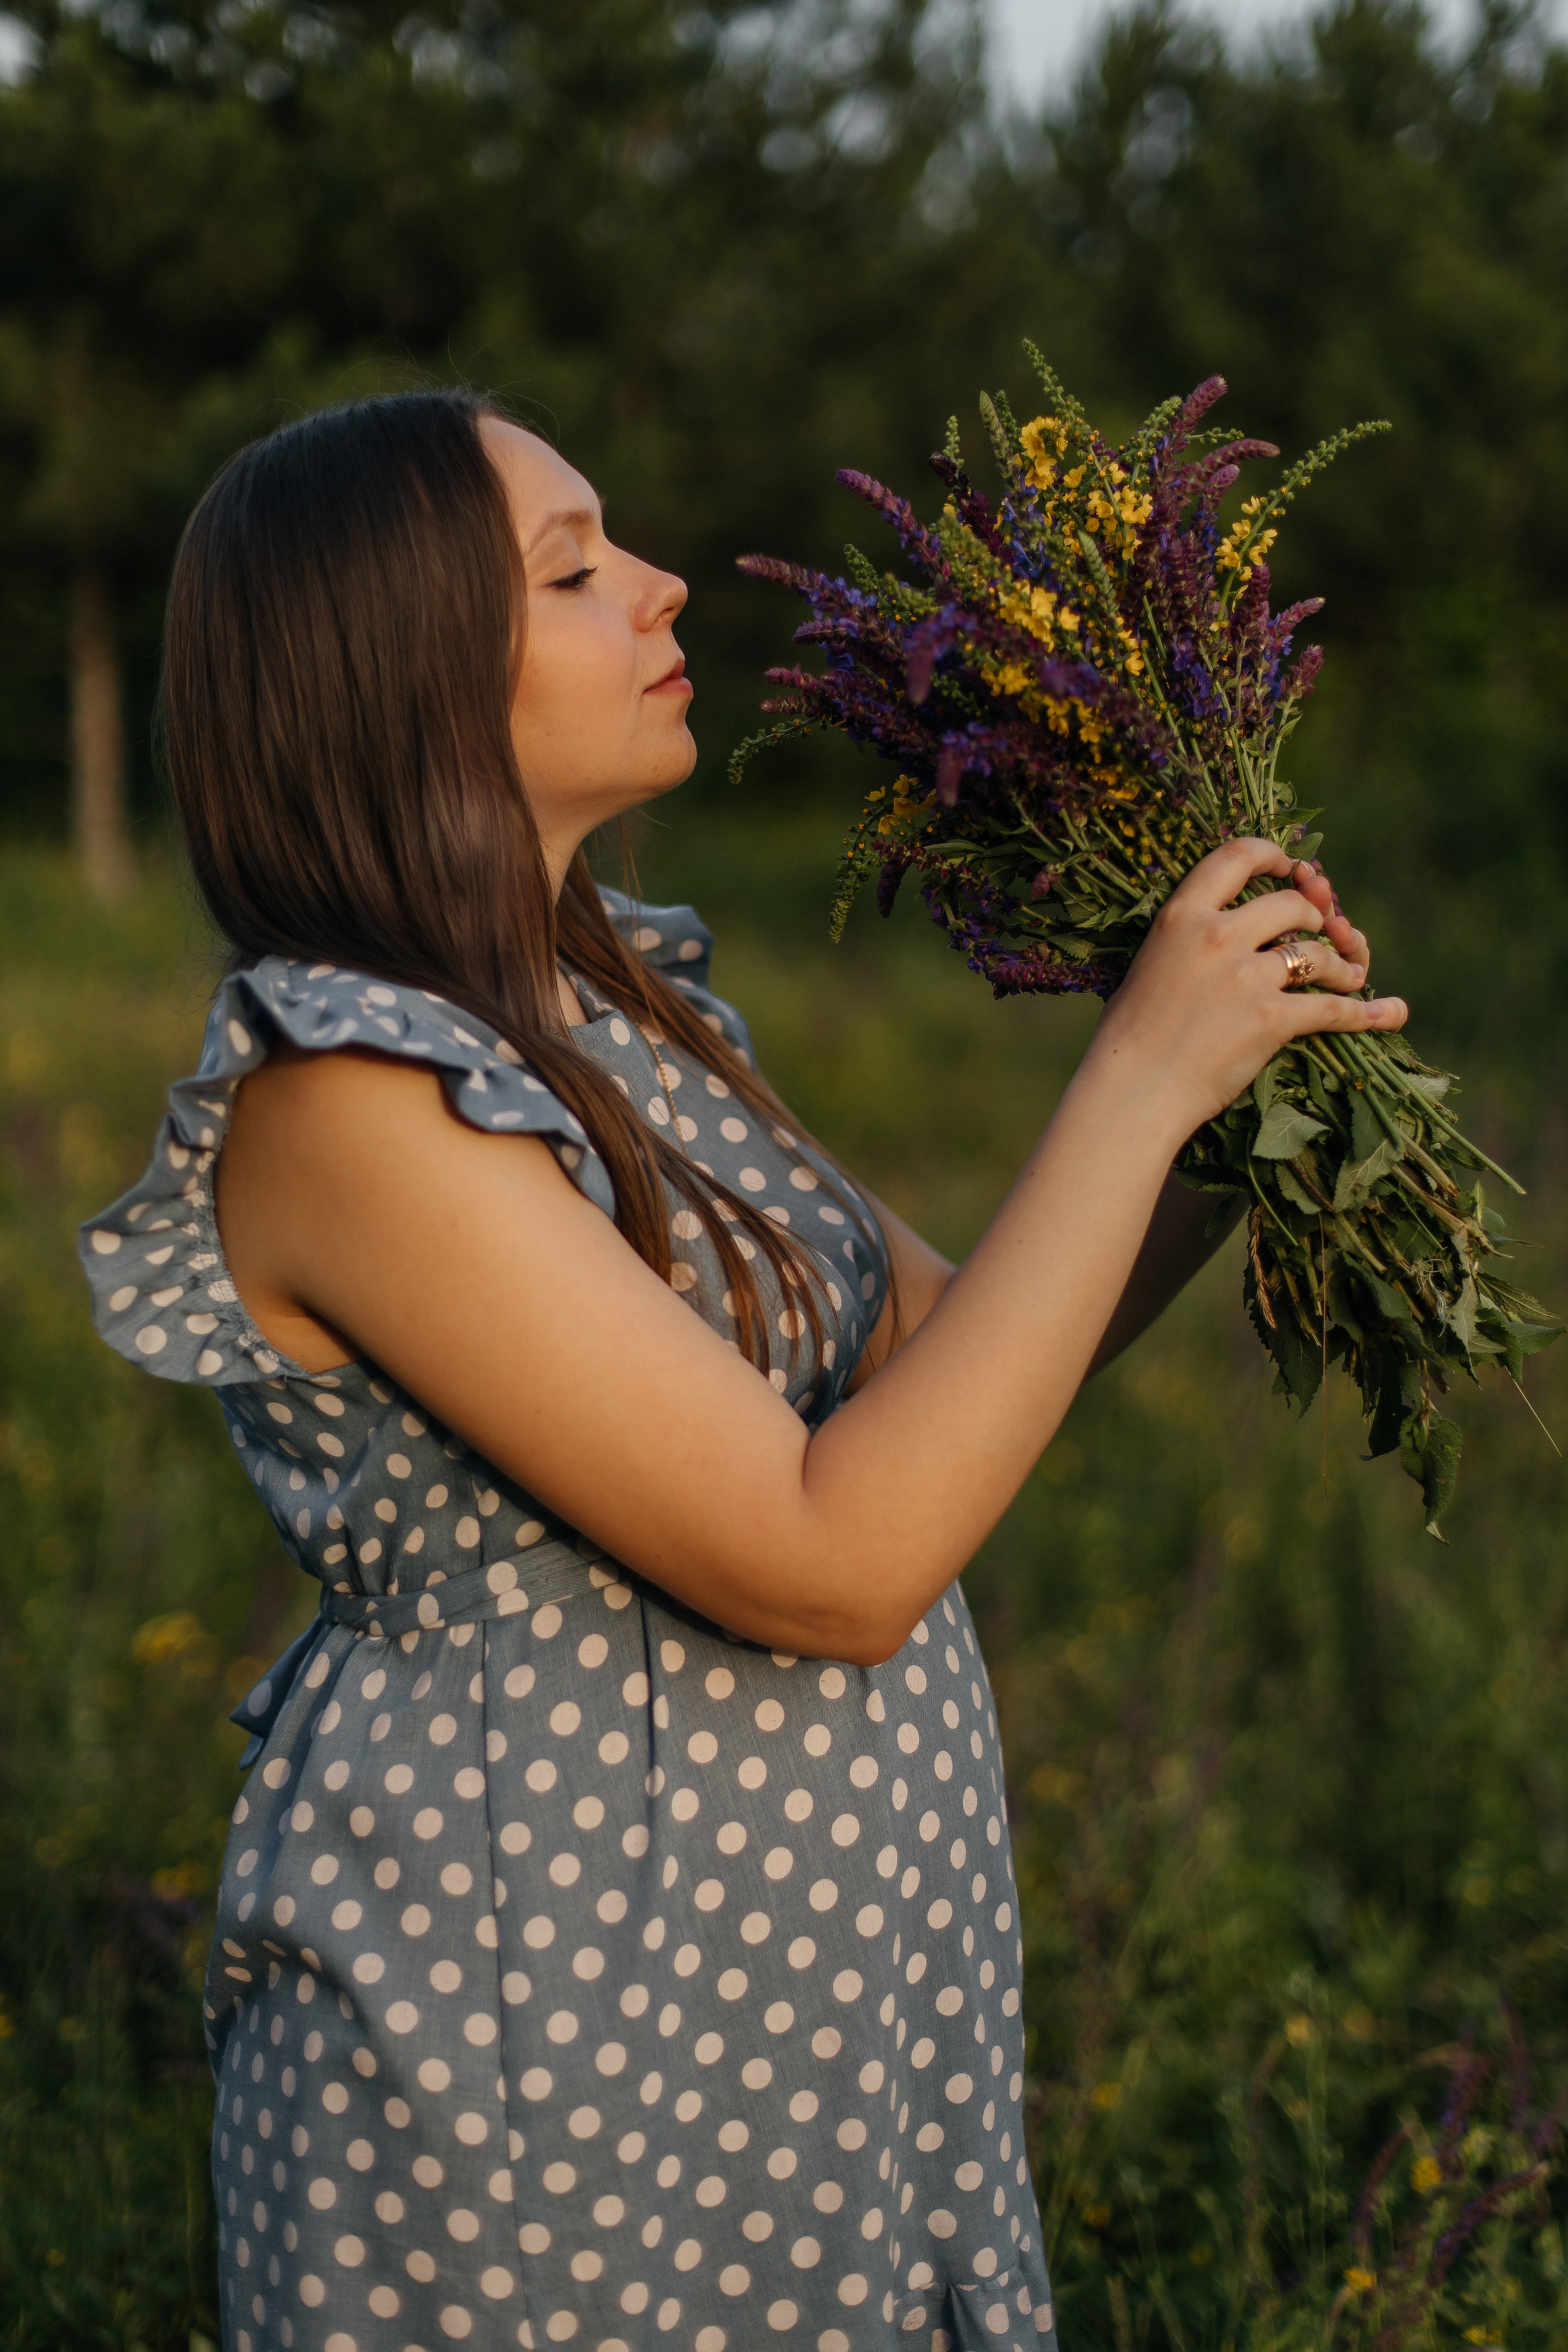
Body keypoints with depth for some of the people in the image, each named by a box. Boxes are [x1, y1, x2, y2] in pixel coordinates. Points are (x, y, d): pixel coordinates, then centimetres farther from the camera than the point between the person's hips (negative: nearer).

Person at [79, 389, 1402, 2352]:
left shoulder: (612, 1008, 6)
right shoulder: (341, 1098, -21)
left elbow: (943, 1351, 13)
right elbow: (837, 1560, -25)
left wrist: (1242, 1113, -2)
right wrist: (1142, 1073, -20)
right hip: (553, 2078, -8)